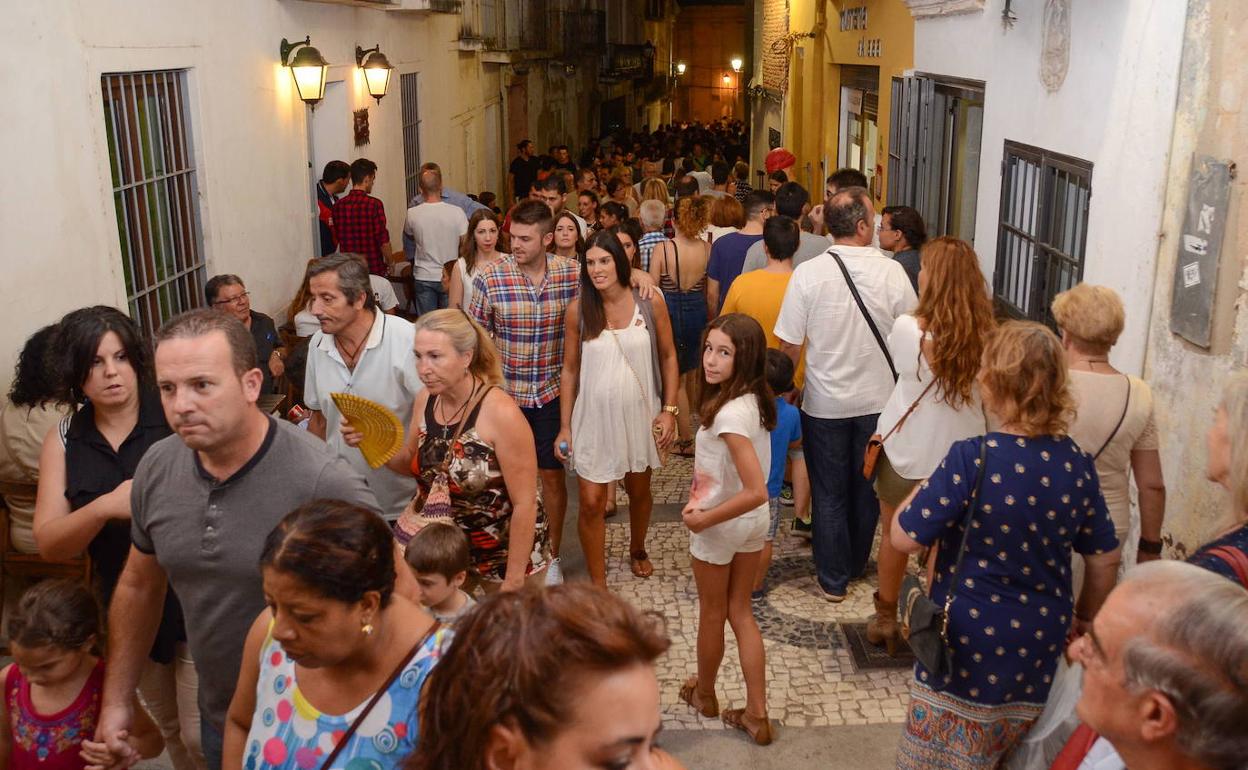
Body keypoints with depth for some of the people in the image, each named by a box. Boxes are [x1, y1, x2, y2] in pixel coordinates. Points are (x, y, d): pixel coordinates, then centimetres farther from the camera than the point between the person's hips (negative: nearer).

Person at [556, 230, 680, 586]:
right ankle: (598, 584, 12)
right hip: (594, 418, -1)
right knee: (591, 503, -2)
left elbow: (668, 357, 1)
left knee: (639, 491, 20)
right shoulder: (578, 310, -7)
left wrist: (669, 409, -4)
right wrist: (565, 426, -2)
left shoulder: (650, 305, -8)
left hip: (639, 415, 1)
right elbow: (570, 370, -1)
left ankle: (637, 550, 48)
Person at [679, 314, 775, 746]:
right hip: (755, 522, 7)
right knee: (740, 612, 19)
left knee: (712, 614, 17)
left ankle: (704, 695, 42)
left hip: (719, 526, -7)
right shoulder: (754, 400, -5)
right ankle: (756, 715, 24)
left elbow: (756, 492, -34)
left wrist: (704, 519, -22)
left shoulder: (728, 414, -32)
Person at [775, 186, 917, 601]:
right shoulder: (891, 272, -12)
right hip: (877, 399, 2)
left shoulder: (808, 273, -15)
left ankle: (833, 579, 21)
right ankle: (855, 564, 38)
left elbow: (789, 344, -12)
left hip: (825, 401, -1)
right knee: (867, 487, 20)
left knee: (829, 492, 12)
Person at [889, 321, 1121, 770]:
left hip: (968, 648, -5)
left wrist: (924, 486, 1)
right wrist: (1084, 619, 21)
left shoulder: (972, 460, -22)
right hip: (1041, 649, 5)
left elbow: (903, 538, -18)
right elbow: (1104, 560, 5)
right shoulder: (1077, 464, -6)